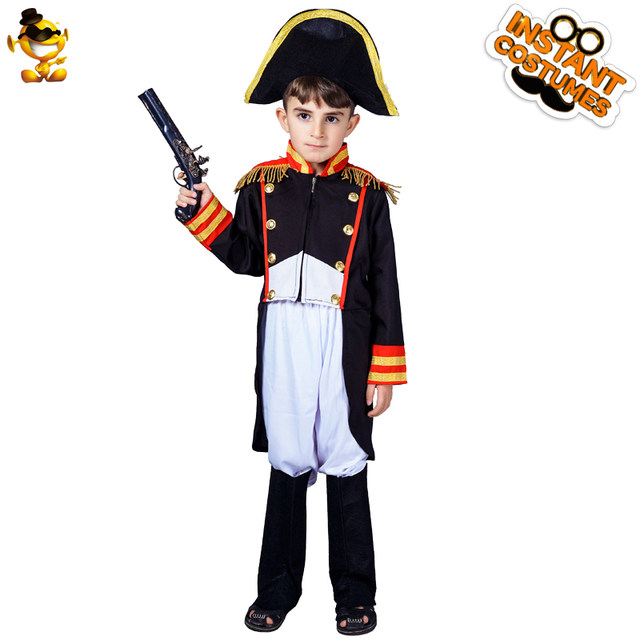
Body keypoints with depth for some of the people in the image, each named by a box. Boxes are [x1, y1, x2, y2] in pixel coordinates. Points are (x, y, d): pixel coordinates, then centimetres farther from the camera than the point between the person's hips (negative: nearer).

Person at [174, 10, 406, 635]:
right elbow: (244, 259, 14)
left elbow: (385, 288, -2)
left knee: (345, 467, 9)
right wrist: (204, 211, 0)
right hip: (282, 349, 2)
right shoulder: (262, 185, 3)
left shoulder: (365, 194, -3)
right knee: (286, 465, 14)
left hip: (345, 353, -2)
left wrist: (385, 372, -3)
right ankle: (278, 589, 31)